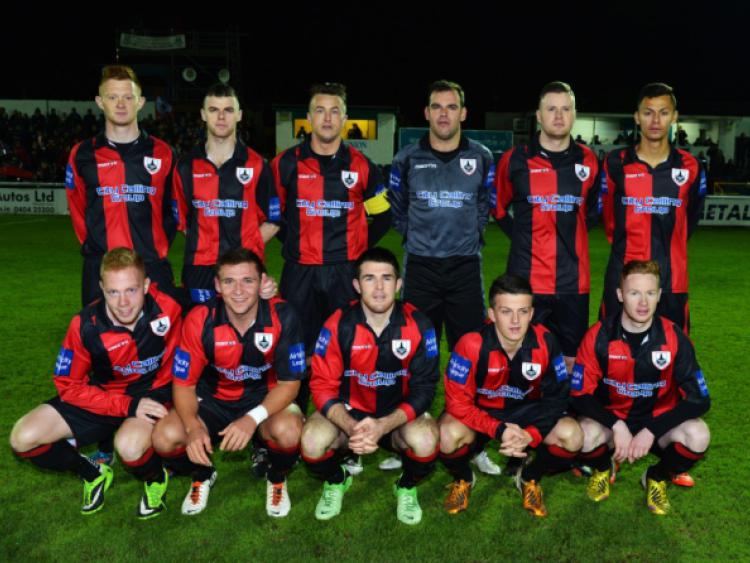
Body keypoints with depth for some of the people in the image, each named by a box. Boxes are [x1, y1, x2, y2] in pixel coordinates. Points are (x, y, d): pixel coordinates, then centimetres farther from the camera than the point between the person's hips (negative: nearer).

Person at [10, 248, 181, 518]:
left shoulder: (167, 310, -24)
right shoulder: (85, 325, -21)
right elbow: (68, 385, -11)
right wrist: (127, 406, -22)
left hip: (152, 393, -3)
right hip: (102, 396, 3)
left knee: (130, 446, -35)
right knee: (23, 438, -12)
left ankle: (155, 478, 2)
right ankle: (93, 473, 13)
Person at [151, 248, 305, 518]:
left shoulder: (282, 317, -22)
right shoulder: (199, 320, -18)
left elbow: (289, 382, -16)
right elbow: (184, 383, -10)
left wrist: (253, 418, -32)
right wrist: (193, 426, -30)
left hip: (266, 401, -1)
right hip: (214, 400, 2)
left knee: (288, 431, -34)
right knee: (165, 436, -24)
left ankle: (277, 479, 4)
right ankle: (202, 475, 13)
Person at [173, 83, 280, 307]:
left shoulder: (257, 165, 4)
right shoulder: (186, 166, 9)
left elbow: (272, 221, 6)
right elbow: (181, 220, 15)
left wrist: (246, 249, -4)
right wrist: (201, 246, 3)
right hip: (199, 269, 1)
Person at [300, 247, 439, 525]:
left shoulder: (418, 326, -15)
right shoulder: (338, 325, -14)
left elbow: (424, 388, -12)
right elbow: (323, 387, -11)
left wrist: (384, 426, -28)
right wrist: (351, 427, -30)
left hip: (399, 416, 0)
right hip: (348, 413, 1)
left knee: (425, 440, -32)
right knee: (312, 440, -28)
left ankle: (407, 487, 5)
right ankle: (335, 481, 9)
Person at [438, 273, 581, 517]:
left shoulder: (545, 342, -19)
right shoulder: (471, 345, -27)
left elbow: (557, 397, -10)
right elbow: (457, 401, -22)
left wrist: (531, 435, -25)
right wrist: (498, 430, -31)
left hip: (527, 413, 2)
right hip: (480, 413, -2)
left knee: (572, 435, -23)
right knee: (448, 435, -33)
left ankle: (530, 478, 9)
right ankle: (462, 479, 5)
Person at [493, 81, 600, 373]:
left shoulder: (588, 161, 5)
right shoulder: (515, 159, -1)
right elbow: (498, 207, 12)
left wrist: (570, 237, 10)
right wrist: (523, 238, 5)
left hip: (573, 280, 2)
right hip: (526, 279, -2)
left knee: (572, 359, 10)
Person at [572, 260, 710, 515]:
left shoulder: (674, 337, -15)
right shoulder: (599, 336, -17)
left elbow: (699, 399, -14)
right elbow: (580, 395, -14)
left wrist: (651, 431, -23)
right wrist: (617, 426, -27)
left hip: (657, 420, 1)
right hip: (611, 419, -1)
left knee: (698, 436, -29)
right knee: (586, 435, -33)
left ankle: (657, 479, 5)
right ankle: (602, 470, 7)